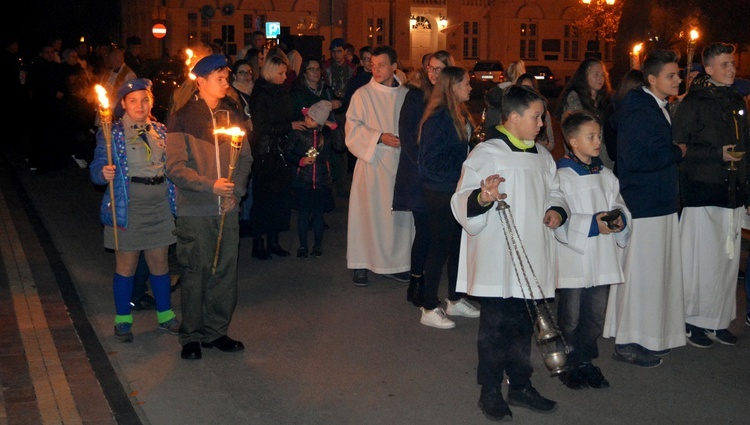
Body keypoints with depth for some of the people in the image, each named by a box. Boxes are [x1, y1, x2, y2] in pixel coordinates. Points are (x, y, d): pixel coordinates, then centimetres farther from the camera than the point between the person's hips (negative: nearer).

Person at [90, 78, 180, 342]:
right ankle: (123, 320, 20)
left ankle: (165, 315, 26)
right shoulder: (112, 133, -3)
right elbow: (96, 169, -7)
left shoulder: (161, 131, 8)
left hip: (160, 206, 4)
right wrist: (104, 173, -28)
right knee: (126, 265, 5)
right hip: (127, 208, -3)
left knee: (160, 263, 11)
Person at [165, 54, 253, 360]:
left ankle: (216, 331, 21)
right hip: (194, 209, -4)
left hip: (227, 208, 4)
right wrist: (210, 185, -19)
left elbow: (245, 159, 11)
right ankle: (191, 336, 15)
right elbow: (175, 167, -10)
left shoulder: (233, 115, 9)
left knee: (225, 271, 7)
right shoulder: (182, 119, -5)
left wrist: (236, 190, -4)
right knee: (194, 272, 2)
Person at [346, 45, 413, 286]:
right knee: (367, 211, -2)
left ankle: (394, 263, 18)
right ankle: (361, 265, 8)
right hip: (371, 161, -3)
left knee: (399, 212, 6)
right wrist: (379, 137, -16)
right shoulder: (362, 95, -2)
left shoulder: (405, 95, 7)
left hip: (399, 162, 3)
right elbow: (353, 129, -5)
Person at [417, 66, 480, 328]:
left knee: (458, 245, 16)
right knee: (439, 248, -1)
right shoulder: (438, 118, -19)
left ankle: (455, 300, 31)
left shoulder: (460, 115, 9)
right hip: (440, 195, -9)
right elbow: (432, 163, -21)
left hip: (458, 191, 9)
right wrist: (463, 169, -18)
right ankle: (429, 309, 11)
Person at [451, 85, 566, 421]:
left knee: (524, 324, 15)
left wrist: (557, 210, 2)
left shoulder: (542, 156, 12)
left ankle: (520, 386, 29)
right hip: (496, 260, -6)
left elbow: (553, 191, 24)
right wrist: (482, 197, -35)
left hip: (531, 260, 7)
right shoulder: (485, 154, -9)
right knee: (495, 326, 0)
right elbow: (461, 204, -13)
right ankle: (490, 392, 15)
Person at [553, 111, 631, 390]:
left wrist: (619, 219, -8)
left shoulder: (606, 175, 10)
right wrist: (593, 224, -24)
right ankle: (567, 364, 22)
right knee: (570, 319, 5)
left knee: (596, 317, 14)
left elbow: (619, 205, 14)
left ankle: (585, 361, 30)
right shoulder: (561, 177, -11)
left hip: (602, 260, 6)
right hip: (572, 261, -6)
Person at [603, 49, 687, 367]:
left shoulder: (659, 109, 15)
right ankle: (628, 343, 8)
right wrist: (677, 152, -10)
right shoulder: (640, 112, -16)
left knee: (657, 271, 15)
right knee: (639, 273, -3)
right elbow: (637, 158, -24)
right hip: (643, 206, -10)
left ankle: (651, 336, 27)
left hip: (661, 203, 10)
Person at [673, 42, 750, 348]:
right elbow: (678, 147, -11)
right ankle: (692, 320, 10)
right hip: (703, 194, -7)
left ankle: (718, 321, 20)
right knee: (701, 259, -4)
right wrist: (716, 154, -17)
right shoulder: (694, 102, -5)